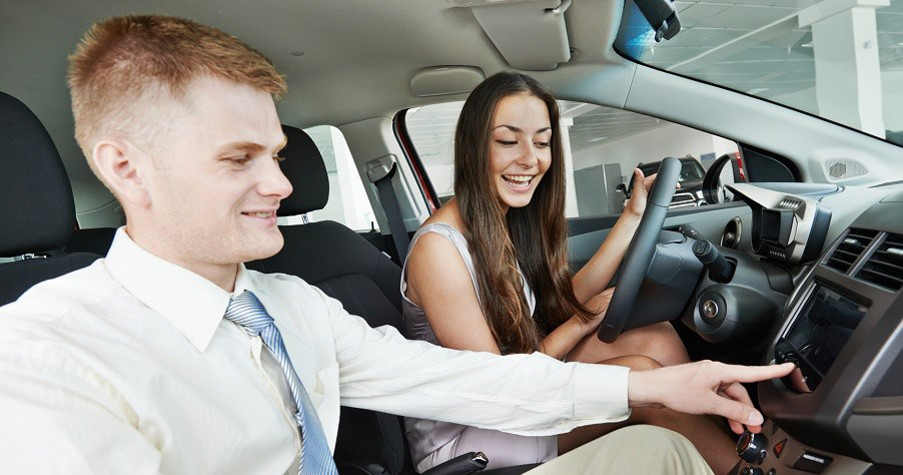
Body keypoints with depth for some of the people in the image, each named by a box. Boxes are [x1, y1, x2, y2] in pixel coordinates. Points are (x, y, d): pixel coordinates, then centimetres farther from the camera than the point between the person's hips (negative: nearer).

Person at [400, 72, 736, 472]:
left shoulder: (512, 221, 1)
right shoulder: (439, 247, -25)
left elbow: (567, 301, 2)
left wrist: (633, 215, 0)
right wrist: (583, 322, -9)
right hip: (457, 440, -7)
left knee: (657, 340, -10)